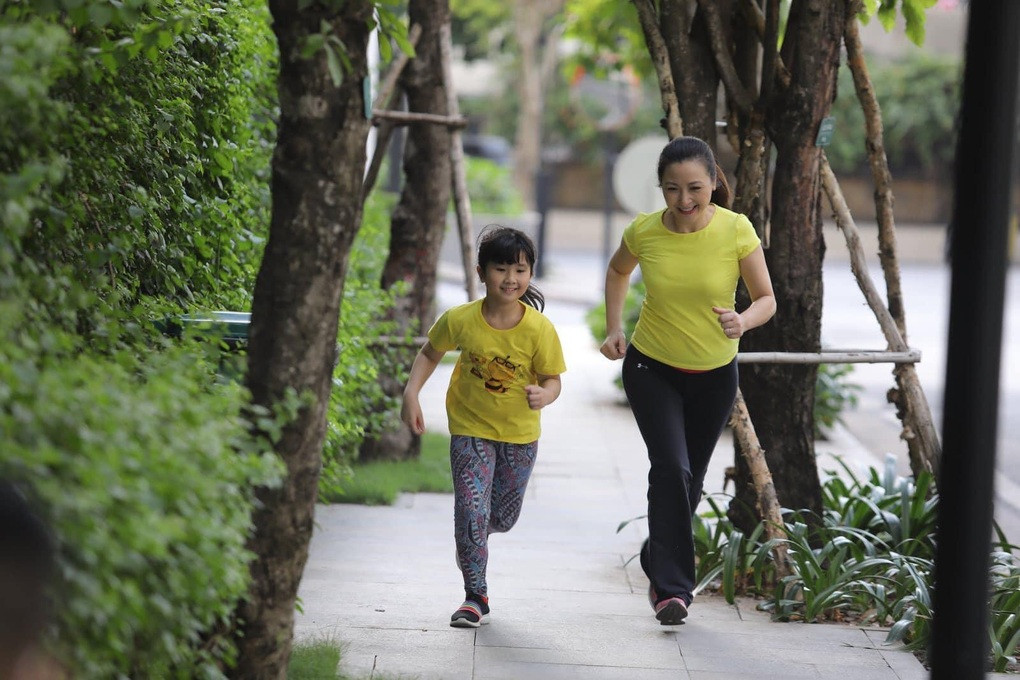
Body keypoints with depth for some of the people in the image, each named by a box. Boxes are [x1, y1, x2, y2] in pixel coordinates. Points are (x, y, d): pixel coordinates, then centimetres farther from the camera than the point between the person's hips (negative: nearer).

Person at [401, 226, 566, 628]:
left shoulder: (539, 329, -20)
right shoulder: (460, 320, -17)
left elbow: (552, 379, -10)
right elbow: (430, 353, 2)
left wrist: (545, 395, -33)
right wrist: (411, 393, -9)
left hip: (520, 433, 1)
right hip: (470, 428, -1)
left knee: (504, 517, 15)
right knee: (471, 511, -11)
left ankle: (471, 538, 51)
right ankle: (476, 598, 3)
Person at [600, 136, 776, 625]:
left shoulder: (736, 230, -18)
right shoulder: (644, 231, -15)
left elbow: (767, 299, -11)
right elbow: (618, 271, 8)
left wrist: (744, 321, -33)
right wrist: (614, 329, -2)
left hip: (714, 374, 1)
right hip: (651, 368, -1)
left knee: (690, 480, 14)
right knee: (670, 468, -20)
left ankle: (658, 562, 39)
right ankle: (672, 587, -15)